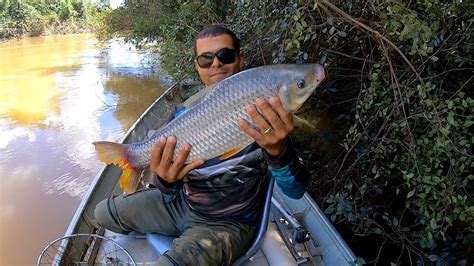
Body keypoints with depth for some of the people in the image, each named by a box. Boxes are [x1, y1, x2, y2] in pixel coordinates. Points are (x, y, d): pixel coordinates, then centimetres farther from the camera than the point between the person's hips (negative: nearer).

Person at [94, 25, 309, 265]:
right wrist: (166, 180, -29)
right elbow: (171, 194, -4)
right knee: (103, 212, 13)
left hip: (226, 223, -5)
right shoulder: (186, 113, -4)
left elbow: (296, 190, -25)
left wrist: (278, 149, -46)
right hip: (182, 203, 6)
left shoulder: (261, 111, -16)